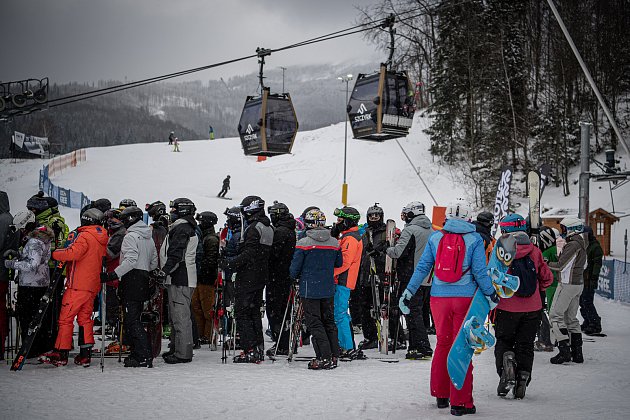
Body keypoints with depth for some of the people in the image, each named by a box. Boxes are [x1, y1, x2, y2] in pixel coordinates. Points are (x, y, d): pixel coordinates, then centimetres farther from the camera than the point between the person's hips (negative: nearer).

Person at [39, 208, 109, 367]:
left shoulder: (85, 236, -12)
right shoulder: (102, 239, 13)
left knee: (66, 318, -3)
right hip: (93, 285, 8)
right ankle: (85, 355, 9)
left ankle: (61, 354, -3)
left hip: (78, 285, -8)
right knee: (85, 318, 12)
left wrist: (54, 253, -13)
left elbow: (72, 253, -24)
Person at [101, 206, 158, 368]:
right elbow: (154, 262, 19)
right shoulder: (149, 238, 18)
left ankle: (144, 357, -13)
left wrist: (113, 275, -21)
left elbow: (130, 260, -21)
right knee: (135, 318, 14)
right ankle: (138, 353, 15)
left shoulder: (131, 236, -10)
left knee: (132, 320, -9)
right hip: (143, 282, 9)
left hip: (132, 281, -9)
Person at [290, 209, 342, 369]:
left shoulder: (303, 243, -13)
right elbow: (339, 263, 13)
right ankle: (334, 356, 16)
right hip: (328, 290, 5)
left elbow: (294, 268, -9)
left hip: (309, 289, -5)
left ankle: (324, 357, -5)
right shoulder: (334, 242, 1)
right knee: (329, 321, 15)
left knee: (314, 323, 0)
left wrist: (295, 276, 13)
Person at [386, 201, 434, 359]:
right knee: (417, 312, 15)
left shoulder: (410, 230, -13)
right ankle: (414, 346, 18)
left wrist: (387, 249, -3)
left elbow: (399, 252, -21)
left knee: (413, 313, -4)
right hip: (428, 280, 8)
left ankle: (423, 348, -8)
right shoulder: (431, 231, 13)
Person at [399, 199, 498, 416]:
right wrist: (491, 294, 7)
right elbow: (480, 272, -5)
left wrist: (408, 292, 9)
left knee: (443, 344, 17)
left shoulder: (435, 237, 6)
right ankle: (460, 402, 3)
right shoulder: (474, 239, -1)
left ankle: (440, 394, 24)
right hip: (465, 298, -3)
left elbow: (422, 267, 5)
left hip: (439, 298, 3)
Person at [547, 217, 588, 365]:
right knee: (571, 318, 14)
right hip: (579, 283, 9)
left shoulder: (573, 245, -19)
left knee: (555, 315, -5)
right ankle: (577, 353, 14)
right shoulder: (582, 244, 11)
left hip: (568, 284, -9)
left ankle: (564, 350, -10)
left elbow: (561, 266, -20)